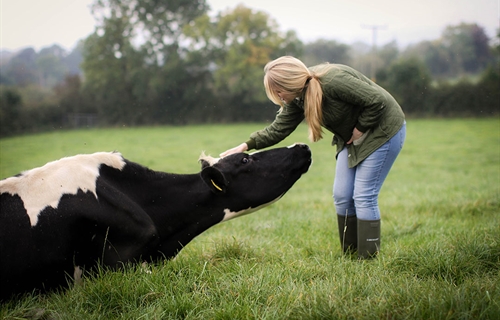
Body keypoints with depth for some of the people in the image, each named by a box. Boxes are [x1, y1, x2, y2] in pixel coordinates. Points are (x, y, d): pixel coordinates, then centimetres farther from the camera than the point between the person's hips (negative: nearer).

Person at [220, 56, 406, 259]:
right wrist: (247, 146, -8)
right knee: (341, 196, 5)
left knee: (364, 196, -9)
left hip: (382, 131, -8)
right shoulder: (297, 98, -8)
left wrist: (360, 129, -19)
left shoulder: (332, 81, -33)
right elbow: (278, 129, 0)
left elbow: (378, 102, -30)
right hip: (350, 138, 8)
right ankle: (350, 255, 17)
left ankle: (369, 258, 0)